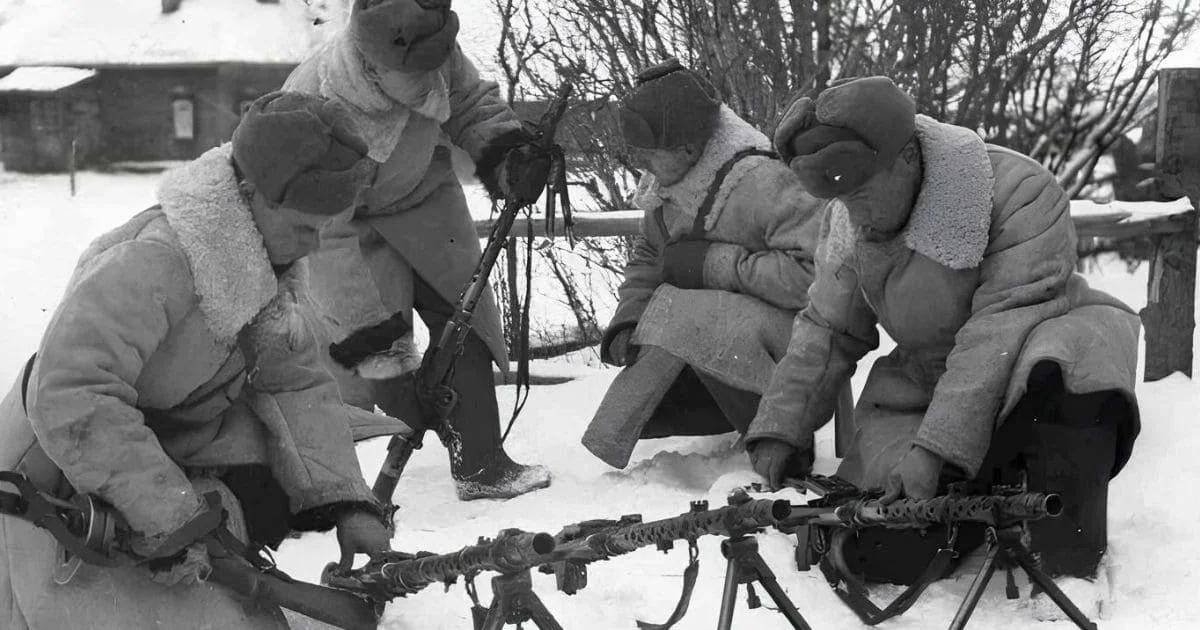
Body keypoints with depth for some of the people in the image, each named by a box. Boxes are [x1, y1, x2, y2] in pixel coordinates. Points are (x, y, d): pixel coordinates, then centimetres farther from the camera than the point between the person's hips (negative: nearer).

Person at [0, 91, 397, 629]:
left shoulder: (264, 261, -6)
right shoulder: (150, 263, -33)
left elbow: (297, 383, -2)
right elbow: (69, 399, -40)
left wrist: (347, 503, -13)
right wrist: (171, 516, -38)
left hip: (173, 452, 8)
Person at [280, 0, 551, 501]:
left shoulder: (436, 55, -28)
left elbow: (471, 102, -1)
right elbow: (333, 251, -35)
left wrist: (504, 151, -20)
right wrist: (372, 347, -35)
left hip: (420, 191, 5)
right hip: (343, 219, -4)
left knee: (462, 315, -2)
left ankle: (480, 465, 6)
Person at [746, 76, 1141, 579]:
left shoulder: (1020, 194, -24)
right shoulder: (848, 223, -3)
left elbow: (1004, 327, -31)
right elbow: (826, 331, 5)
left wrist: (936, 447, -38)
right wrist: (780, 431, -4)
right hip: (924, 381, 5)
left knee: (1074, 356, -42)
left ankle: (1072, 568, -24)